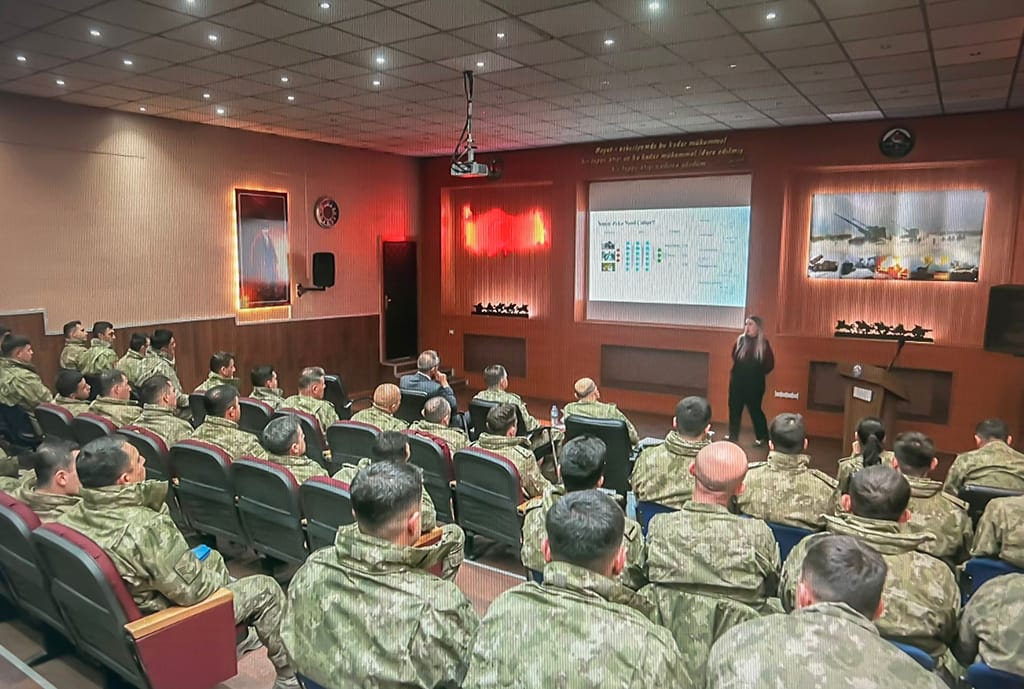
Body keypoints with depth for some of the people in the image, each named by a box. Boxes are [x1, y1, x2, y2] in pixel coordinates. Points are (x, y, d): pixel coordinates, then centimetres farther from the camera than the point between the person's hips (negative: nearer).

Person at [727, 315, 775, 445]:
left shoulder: (763, 344, -9)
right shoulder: (740, 340, -1)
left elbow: (770, 364, -4)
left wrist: (758, 373, -1)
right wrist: (740, 371, 5)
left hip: (754, 384, -3)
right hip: (737, 382, 4)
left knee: (755, 410, 4)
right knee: (734, 408, 10)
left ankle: (761, 437, 21)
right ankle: (733, 436, 25)